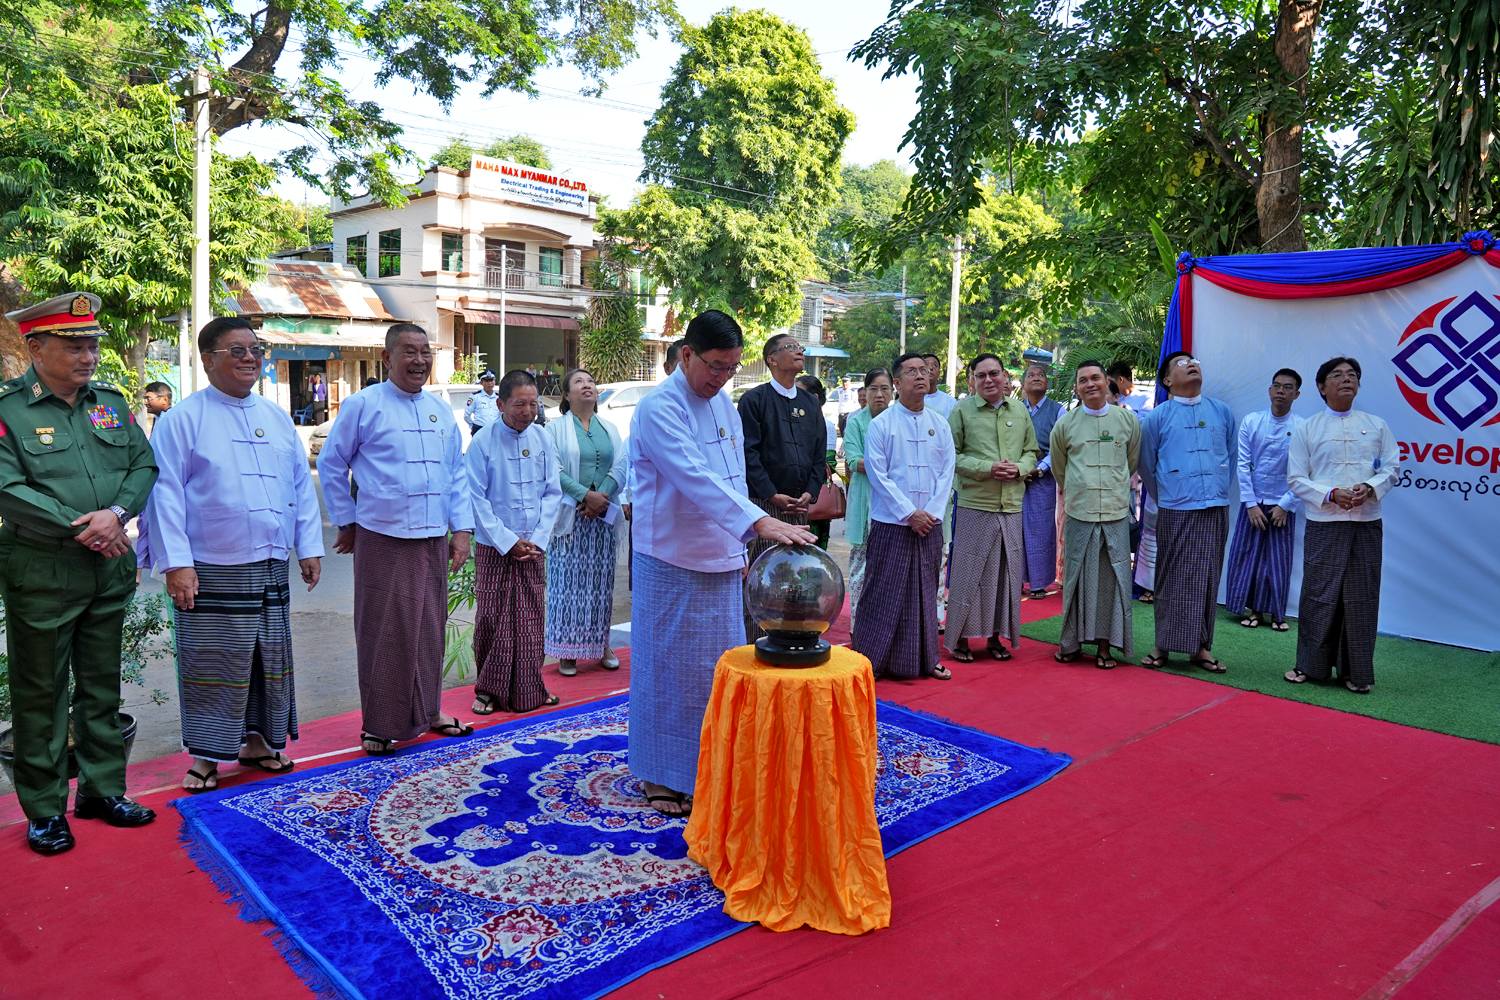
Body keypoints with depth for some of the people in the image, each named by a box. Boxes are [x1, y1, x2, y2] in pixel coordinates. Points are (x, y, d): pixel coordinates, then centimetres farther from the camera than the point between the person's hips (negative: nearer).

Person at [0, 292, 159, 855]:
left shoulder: (110, 401, 9)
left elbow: (144, 465, 5)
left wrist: (116, 513, -13)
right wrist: (77, 529, -18)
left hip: (110, 570, 5)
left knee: (102, 684, 14)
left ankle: (102, 789, 28)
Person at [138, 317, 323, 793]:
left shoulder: (277, 418, 10)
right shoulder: (183, 419, -5)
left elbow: (302, 486, 12)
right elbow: (165, 493, -9)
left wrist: (309, 547, 8)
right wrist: (176, 562, -15)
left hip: (271, 567, 5)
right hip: (210, 570, -5)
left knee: (270, 660, 13)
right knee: (211, 666, 3)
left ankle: (256, 739, 29)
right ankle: (206, 756, 17)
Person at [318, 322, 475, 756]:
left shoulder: (441, 411, 10)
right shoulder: (363, 405, -4)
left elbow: (457, 473, 12)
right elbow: (330, 465, 2)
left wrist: (461, 529, 5)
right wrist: (347, 522, 3)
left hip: (434, 540, 5)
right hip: (382, 539, -5)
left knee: (429, 629, 13)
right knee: (385, 632, 2)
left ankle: (426, 711, 28)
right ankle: (381, 724, 14)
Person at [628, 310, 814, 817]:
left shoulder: (724, 404, 9)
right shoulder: (658, 408, -17)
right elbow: (696, 479, -30)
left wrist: (740, 546, 11)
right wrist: (761, 522, -39)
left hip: (720, 560, 7)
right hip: (673, 564, -7)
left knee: (717, 669, 14)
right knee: (669, 670, 4)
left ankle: (705, 765, 29)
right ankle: (661, 776, 20)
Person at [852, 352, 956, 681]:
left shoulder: (940, 424, 8)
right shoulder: (881, 425, -4)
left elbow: (947, 471, 6)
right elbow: (878, 474, -9)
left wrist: (932, 511, -6)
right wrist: (909, 513, -13)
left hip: (929, 526, 4)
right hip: (891, 524, -4)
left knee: (924, 592, 11)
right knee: (883, 592, 0)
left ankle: (924, 658, 21)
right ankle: (871, 659, 9)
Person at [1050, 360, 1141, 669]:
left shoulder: (1128, 420, 5)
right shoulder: (1064, 424, 3)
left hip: (1116, 513, 1)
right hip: (1078, 513, 0)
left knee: (1112, 578, 2)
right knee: (1076, 578, 5)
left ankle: (1105, 645, 12)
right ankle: (1072, 642, 16)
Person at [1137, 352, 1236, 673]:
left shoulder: (1222, 412, 9)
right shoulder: (1156, 418, 1)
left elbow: (1231, 457, 20)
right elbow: (1146, 465, 11)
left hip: (1216, 510, 3)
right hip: (1175, 512, -3)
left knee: (1207, 579, 6)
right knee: (1172, 580, 2)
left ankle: (1201, 646, 14)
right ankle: (1163, 644, 11)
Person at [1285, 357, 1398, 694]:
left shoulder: (1377, 425, 10)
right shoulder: (1307, 429, 5)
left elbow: (1392, 469, 8)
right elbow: (1297, 479, 1)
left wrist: (1370, 487, -12)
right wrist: (1331, 495, -14)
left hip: (1366, 523, 2)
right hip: (1323, 524, -1)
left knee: (1362, 597, 3)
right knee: (1318, 594, 0)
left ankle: (1356, 671, 14)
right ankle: (1311, 665, 14)